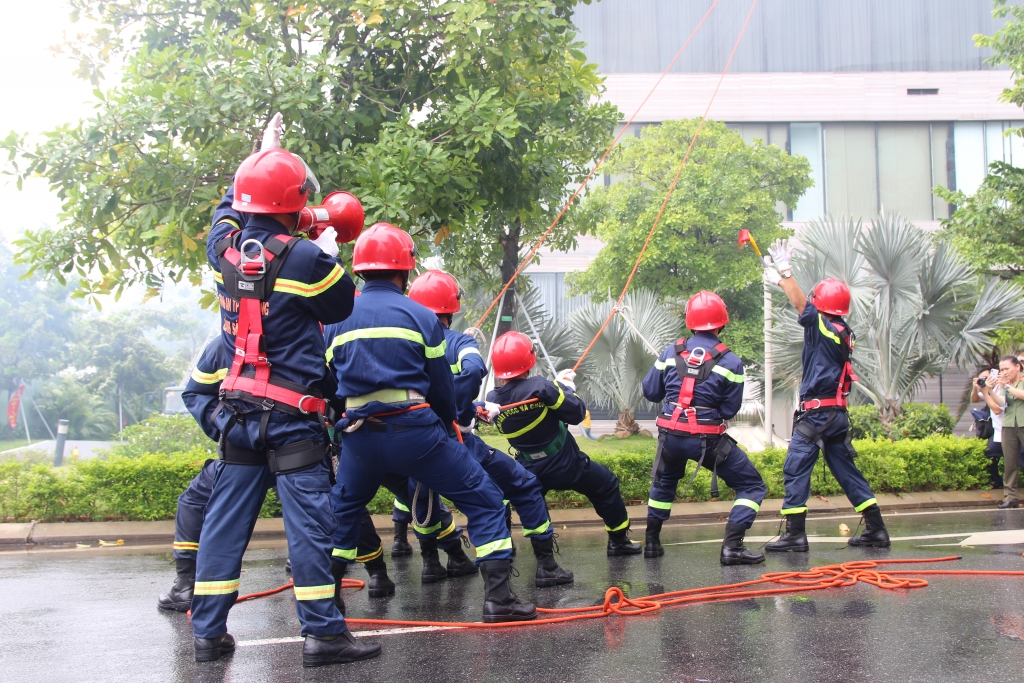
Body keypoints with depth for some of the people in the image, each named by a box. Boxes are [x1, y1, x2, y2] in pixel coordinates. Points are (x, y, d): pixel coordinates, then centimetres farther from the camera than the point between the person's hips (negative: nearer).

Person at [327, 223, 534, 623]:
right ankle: (499, 597, -1)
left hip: (359, 436, 4)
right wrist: (449, 422, 26)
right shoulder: (421, 317, 2)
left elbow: (330, 383, 14)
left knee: (343, 508, 29)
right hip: (414, 429, -4)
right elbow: (442, 388, 6)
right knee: (483, 500, 7)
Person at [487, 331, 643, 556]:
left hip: (531, 470, 4)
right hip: (565, 464, -3)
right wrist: (566, 386, 0)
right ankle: (619, 540, 28)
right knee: (606, 485, 20)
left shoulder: (493, 399, -8)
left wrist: (557, 383, 12)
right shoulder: (539, 386, -24)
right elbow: (576, 413, -17)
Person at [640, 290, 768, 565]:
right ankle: (731, 547, -6)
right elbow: (729, 409, -4)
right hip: (707, 439, -4)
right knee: (752, 486, 7)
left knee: (664, 482, 32)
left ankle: (652, 542, 33)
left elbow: (650, 392, 8)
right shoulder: (730, 362, -7)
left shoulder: (671, 352, 1)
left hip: (670, 436, 4)